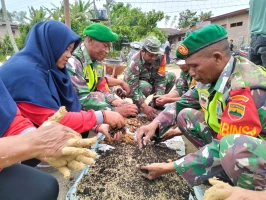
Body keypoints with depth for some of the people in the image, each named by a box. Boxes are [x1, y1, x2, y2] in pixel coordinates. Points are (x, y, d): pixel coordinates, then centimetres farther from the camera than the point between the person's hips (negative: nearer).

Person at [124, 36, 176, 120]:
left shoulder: (160, 58, -20)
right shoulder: (135, 61, -33)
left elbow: (160, 79, -20)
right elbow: (132, 87, -36)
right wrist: (144, 106, -43)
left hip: (150, 82, 5)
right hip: (136, 86, -5)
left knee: (171, 76, -11)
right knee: (145, 87, -38)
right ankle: (136, 105, -8)